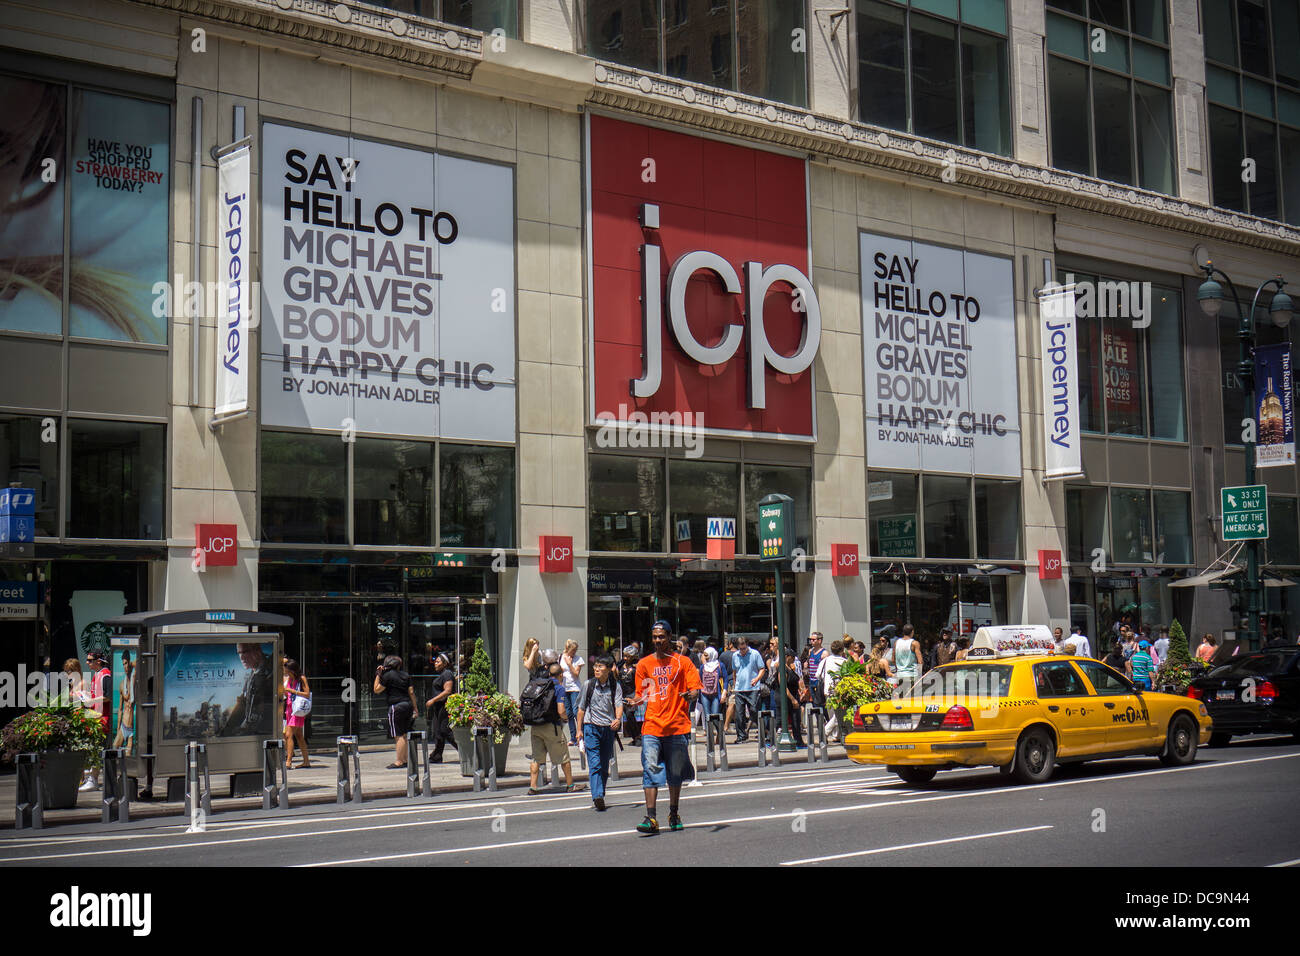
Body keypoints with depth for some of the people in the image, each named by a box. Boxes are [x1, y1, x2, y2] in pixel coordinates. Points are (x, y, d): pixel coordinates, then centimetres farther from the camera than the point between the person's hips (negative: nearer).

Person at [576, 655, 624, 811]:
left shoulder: (615, 686, 3)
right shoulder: (588, 685, 2)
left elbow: (619, 705, -8)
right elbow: (581, 709, 8)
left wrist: (618, 719, -29)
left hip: (609, 728, 2)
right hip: (591, 727, -2)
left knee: (605, 766, 8)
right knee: (595, 763, -14)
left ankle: (598, 797, 20)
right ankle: (597, 797, -24)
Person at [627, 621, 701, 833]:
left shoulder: (683, 662, 5)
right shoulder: (644, 664, 10)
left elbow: (695, 689, 1)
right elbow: (641, 694, 14)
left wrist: (690, 695, -22)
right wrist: (636, 701, -8)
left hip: (677, 726, 0)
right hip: (652, 726, 0)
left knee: (675, 773, 9)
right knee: (651, 770, -11)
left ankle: (674, 815, 24)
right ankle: (651, 818, -16)